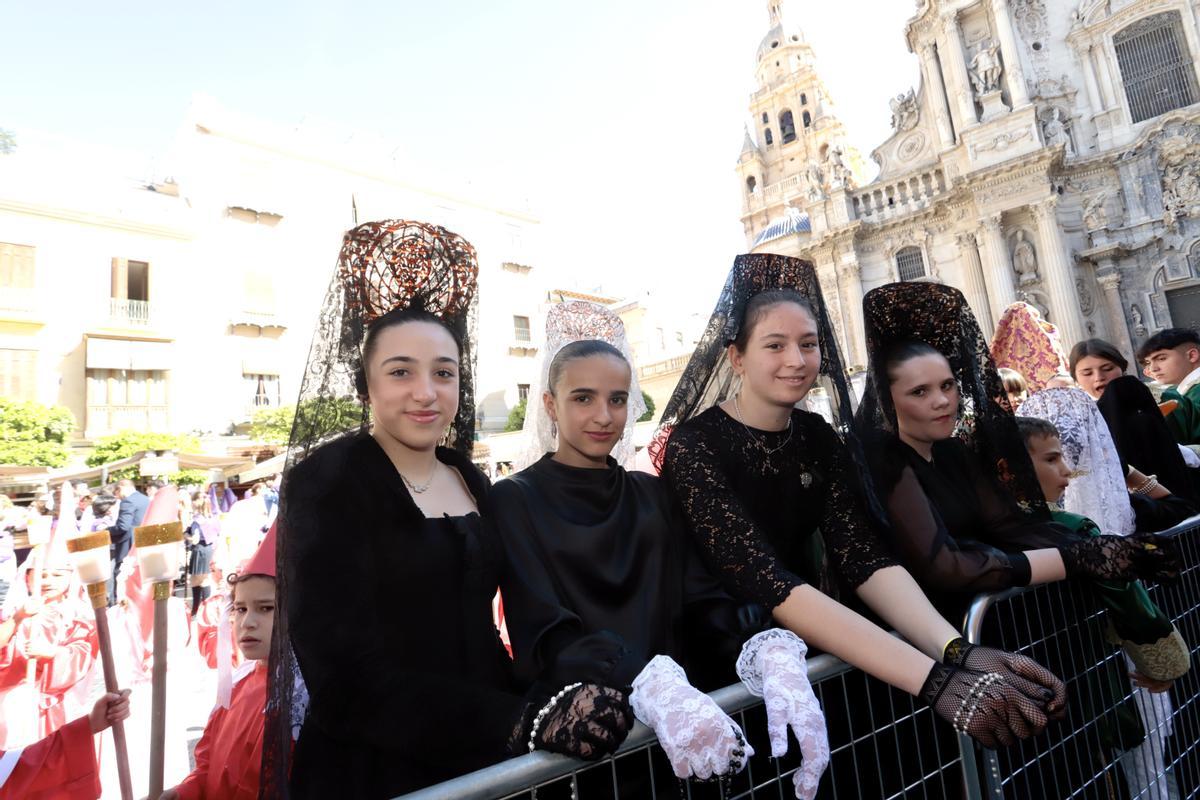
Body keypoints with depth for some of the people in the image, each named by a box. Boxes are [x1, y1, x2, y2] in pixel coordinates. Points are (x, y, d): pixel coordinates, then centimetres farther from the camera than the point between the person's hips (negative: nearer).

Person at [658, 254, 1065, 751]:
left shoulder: (819, 439, -1)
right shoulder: (696, 446, -19)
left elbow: (864, 559, -11)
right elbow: (768, 584, -28)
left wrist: (956, 652, -28)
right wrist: (933, 679, -34)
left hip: (810, 641, 4)